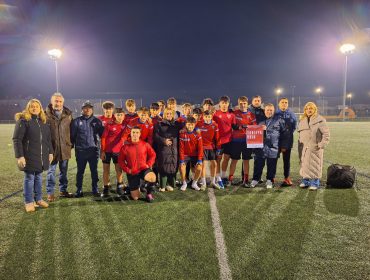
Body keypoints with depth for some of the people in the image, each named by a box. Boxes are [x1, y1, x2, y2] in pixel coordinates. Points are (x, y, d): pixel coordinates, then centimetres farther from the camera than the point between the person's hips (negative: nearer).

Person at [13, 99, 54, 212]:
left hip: (42, 156, 5)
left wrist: (50, 152, 14)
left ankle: (38, 199, 26)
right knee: (29, 178, 4)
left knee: (39, 177, 14)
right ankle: (28, 202, 16)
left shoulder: (44, 121, 11)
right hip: (29, 156, -5)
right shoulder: (23, 121, -7)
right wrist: (19, 156, -17)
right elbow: (16, 139, -12)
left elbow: (48, 139, 16)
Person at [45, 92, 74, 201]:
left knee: (64, 171, 14)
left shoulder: (68, 114, 4)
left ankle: (63, 190, 27)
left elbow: (71, 130, 10)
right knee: (51, 171, 6)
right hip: (52, 148, -3)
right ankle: (50, 193, 17)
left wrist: (71, 144, 6)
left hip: (65, 148, 3)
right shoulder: (46, 114, -5)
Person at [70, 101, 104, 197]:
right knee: (80, 171, 7)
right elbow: (72, 135, 6)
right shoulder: (76, 121, 5)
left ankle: (95, 189, 18)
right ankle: (79, 190, 18)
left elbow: (102, 134, 9)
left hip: (94, 150, 1)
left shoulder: (97, 121, 7)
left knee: (94, 171, 7)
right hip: (80, 150, 0)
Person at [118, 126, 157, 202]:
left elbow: (152, 155, 9)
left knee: (152, 177, -37)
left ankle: (149, 193, -6)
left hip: (143, 169, 0)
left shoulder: (145, 145, 0)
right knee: (135, 197, -1)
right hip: (132, 173, 0)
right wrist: (127, 169, -8)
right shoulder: (125, 146, -2)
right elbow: (120, 160, 3)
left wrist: (148, 164, -4)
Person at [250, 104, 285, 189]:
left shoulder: (278, 120, 6)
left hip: (273, 147, -1)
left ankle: (269, 180, 21)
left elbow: (283, 132, 11)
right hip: (260, 146, 1)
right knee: (258, 164, 5)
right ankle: (255, 179, 17)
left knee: (271, 165, 6)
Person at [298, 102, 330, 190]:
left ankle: (315, 183, 9)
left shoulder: (320, 120, -4)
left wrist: (322, 145, -12)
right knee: (304, 165, 9)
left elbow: (326, 133, -6)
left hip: (315, 148, -5)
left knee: (314, 165, -1)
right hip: (304, 148, 5)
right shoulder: (302, 121, 14)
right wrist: (299, 146, 13)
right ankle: (305, 181, 22)